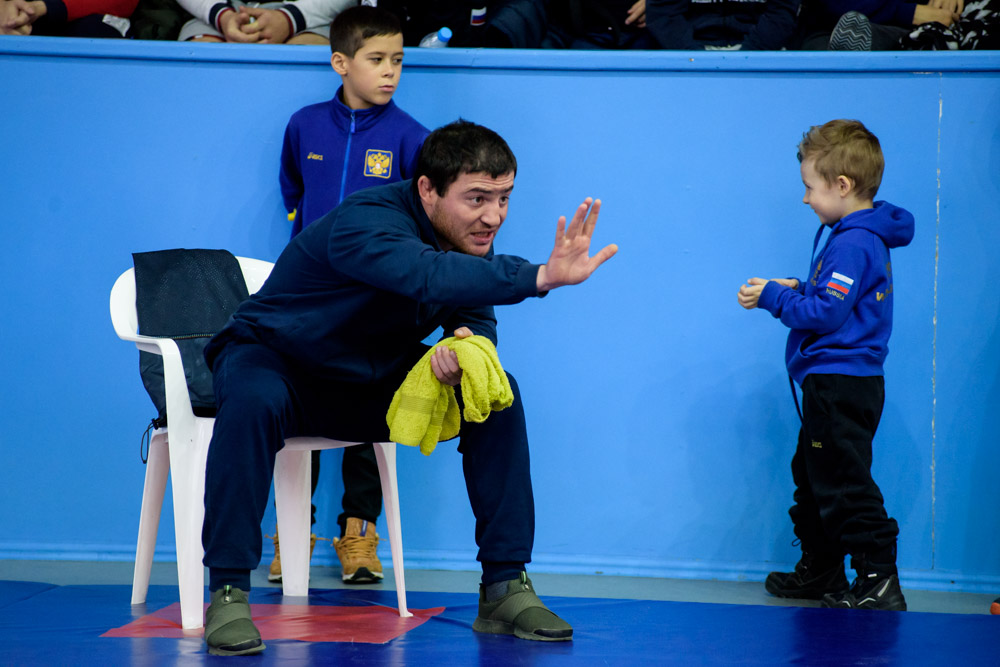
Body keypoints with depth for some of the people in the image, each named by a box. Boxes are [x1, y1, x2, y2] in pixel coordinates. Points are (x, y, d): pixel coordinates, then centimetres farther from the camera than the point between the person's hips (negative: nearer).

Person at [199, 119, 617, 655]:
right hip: (279, 359, -6)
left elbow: (473, 318, -4)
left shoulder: (468, 236, -8)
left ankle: (505, 588, -7)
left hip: (373, 382, 6)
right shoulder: (365, 223, -33)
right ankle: (227, 595, -32)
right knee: (253, 400, -40)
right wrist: (541, 276, -63)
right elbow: (428, 275, -53)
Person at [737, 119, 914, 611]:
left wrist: (774, 297, -12)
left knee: (843, 483, -9)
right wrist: (798, 291, 9)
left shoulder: (853, 244, -19)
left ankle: (879, 582, -7)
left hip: (841, 386, -11)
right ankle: (821, 570, 30)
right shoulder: (863, 237, 13)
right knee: (813, 474, 20)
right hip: (834, 383, 11)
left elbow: (826, 313, -23)